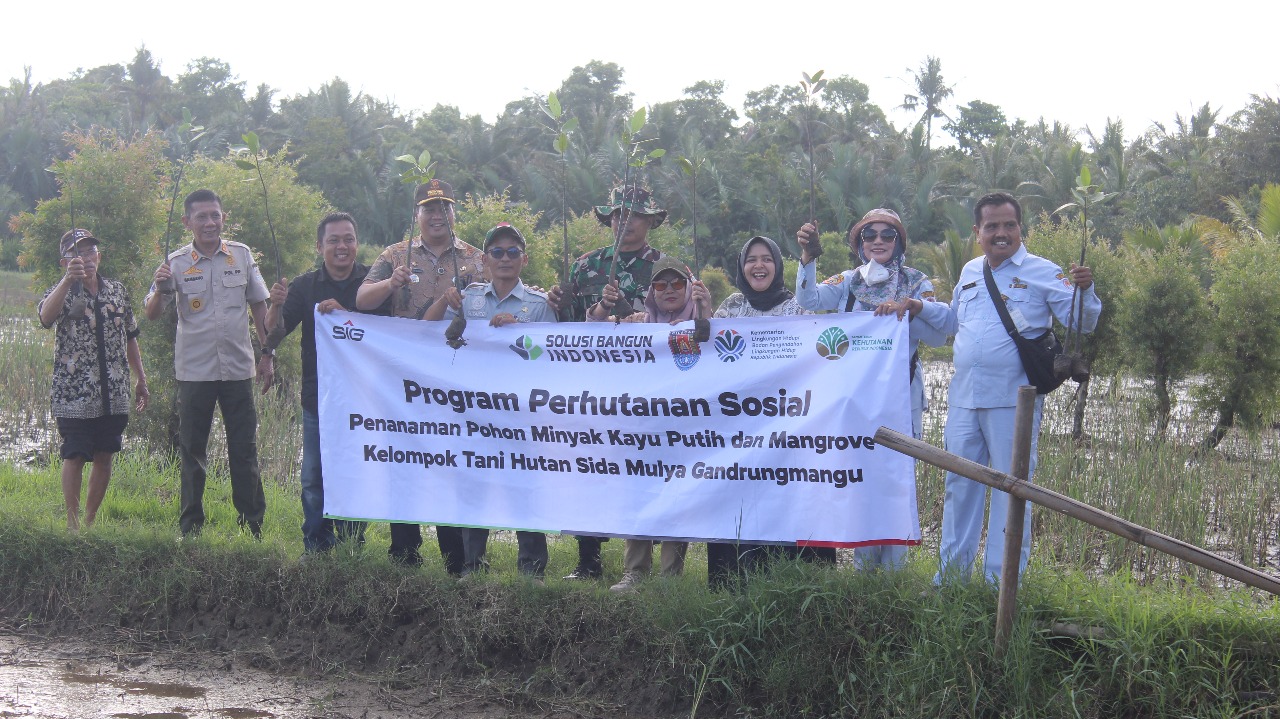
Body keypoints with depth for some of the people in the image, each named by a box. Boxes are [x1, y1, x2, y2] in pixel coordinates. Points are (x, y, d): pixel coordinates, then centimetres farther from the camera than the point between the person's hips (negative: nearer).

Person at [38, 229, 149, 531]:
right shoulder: (62, 292, -5)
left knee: (104, 457, 9)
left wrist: (140, 380, 18)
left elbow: (130, 338, 18)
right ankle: (72, 522, 7)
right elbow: (45, 317, -30)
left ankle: (91, 520, 21)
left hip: (114, 394, 4)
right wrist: (68, 280, -43)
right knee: (75, 457, -2)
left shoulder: (117, 290, 9)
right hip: (74, 393, -4)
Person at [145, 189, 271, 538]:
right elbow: (152, 314, -6)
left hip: (238, 368, 1)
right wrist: (161, 290, -27)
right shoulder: (176, 262, -3)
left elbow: (258, 305, 10)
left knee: (244, 449, 6)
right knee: (192, 450, 7)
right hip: (194, 372, -1)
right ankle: (190, 528, 16)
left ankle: (252, 524, 16)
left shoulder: (242, 255, 2)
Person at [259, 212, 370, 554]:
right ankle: (316, 548, 12)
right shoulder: (305, 285, 3)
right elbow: (276, 331, 0)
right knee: (314, 477, 3)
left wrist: (342, 313, -21)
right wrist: (277, 305, -22)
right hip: (318, 397, 1)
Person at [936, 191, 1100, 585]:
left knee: (1010, 488, 1)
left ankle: (1002, 582, 8)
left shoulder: (1043, 272, -4)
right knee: (960, 483, 13)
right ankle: (952, 571, 24)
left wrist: (1085, 290, -29)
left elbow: (1082, 323, -10)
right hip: (963, 400, 6)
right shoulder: (970, 272, 14)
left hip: (1012, 402, -6)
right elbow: (951, 324, 27)